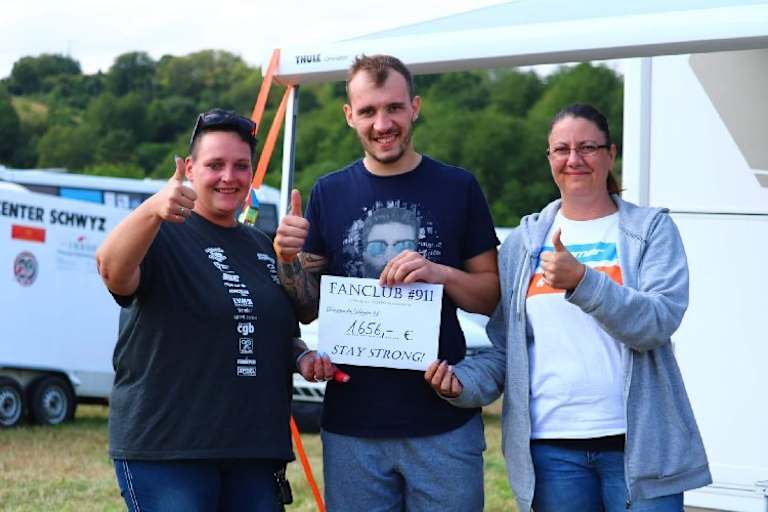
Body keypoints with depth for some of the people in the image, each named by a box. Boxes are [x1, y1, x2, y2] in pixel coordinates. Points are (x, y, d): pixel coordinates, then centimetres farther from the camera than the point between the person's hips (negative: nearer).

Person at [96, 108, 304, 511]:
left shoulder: (264, 248, 16)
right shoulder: (162, 235, -6)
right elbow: (112, 270, -29)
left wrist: (303, 357, 5)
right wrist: (153, 209, -46)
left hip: (255, 450, 7)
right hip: (164, 449, -6)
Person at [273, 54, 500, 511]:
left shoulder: (458, 187, 1)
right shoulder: (329, 194, 5)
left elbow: (494, 296, 3)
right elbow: (309, 310, 8)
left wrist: (442, 274, -15)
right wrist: (288, 258, -11)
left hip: (444, 421, -1)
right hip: (353, 422, 1)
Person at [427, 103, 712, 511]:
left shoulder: (651, 229, 4)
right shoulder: (523, 241, 12)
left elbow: (659, 323, -11)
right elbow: (504, 347, 10)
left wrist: (582, 280, -24)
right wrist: (463, 382, -10)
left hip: (636, 443, -2)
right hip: (549, 444, 3)